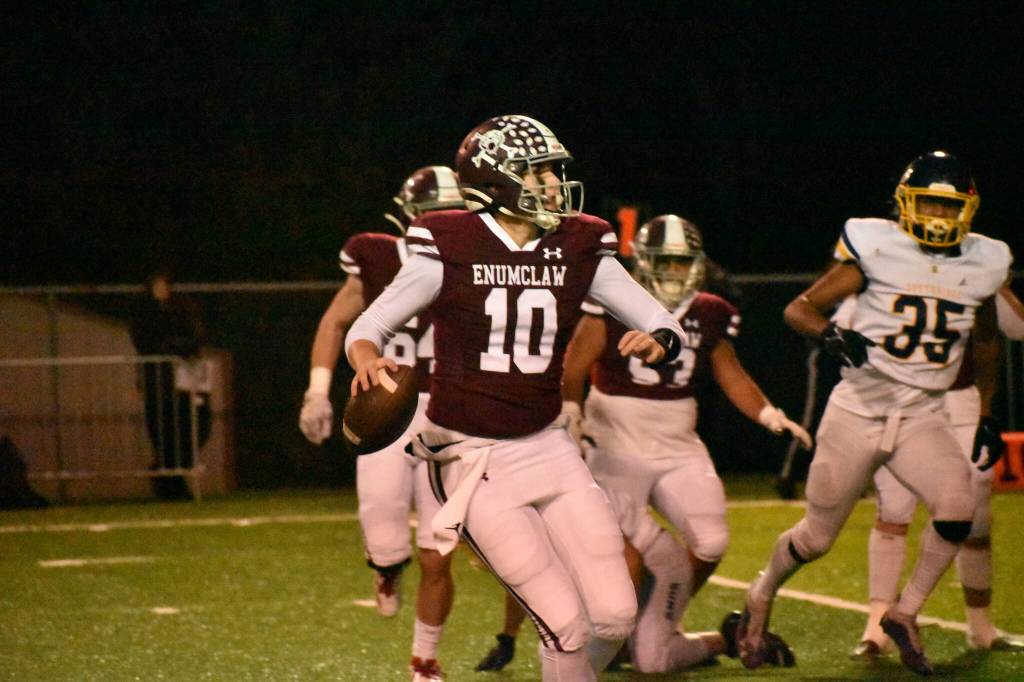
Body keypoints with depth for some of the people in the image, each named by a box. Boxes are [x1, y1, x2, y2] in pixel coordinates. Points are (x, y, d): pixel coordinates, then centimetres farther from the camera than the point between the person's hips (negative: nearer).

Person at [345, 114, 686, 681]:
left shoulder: (578, 250, 1)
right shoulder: (450, 250, -10)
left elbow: (665, 326, 3)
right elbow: (368, 327, -4)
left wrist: (656, 342, -21)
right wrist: (368, 359, -27)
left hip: (548, 449, 5)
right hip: (474, 461, -5)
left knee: (615, 616, -1)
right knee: (569, 628, -11)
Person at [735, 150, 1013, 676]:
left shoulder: (981, 266, 3)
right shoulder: (877, 250, -10)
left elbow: (985, 342, 22)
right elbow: (799, 308, -7)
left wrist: (986, 415, 18)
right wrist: (832, 334, -28)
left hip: (922, 417, 3)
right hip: (857, 411, -3)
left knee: (957, 505, -23)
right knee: (816, 537, 5)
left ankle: (905, 613, -3)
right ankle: (760, 600, 37)